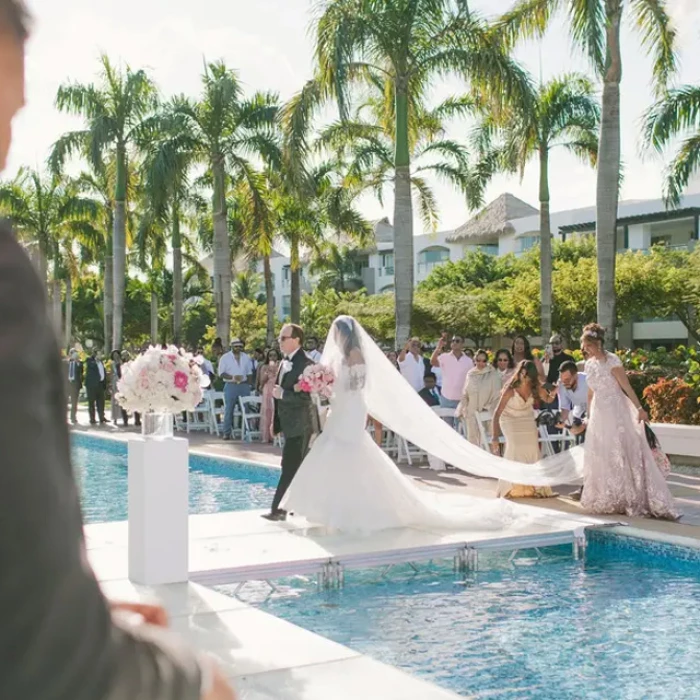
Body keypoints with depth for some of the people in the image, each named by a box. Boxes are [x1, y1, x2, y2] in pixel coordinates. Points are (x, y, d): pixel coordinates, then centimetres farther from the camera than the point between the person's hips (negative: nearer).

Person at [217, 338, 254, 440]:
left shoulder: (246, 357, 12)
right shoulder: (225, 358, 0)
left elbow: (249, 373, 13)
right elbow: (221, 373, -5)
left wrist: (249, 385, 4)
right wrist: (233, 377, -19)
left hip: (244, 385, 3)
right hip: (231, 386, -3)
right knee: (229, 410, -2)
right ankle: (227, 432, 2)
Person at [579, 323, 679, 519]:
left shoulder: (612, 361, -13)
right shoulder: (589, 364, 7)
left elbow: (627, 387, -15)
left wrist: (639, 408, -18)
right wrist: (589, 416, 17)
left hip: (615, 412, -7)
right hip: (599, 413, 7)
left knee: (619, 455, -6)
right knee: (600, 456, 11)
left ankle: (632, 500, 0)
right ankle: (606, 500, 22)